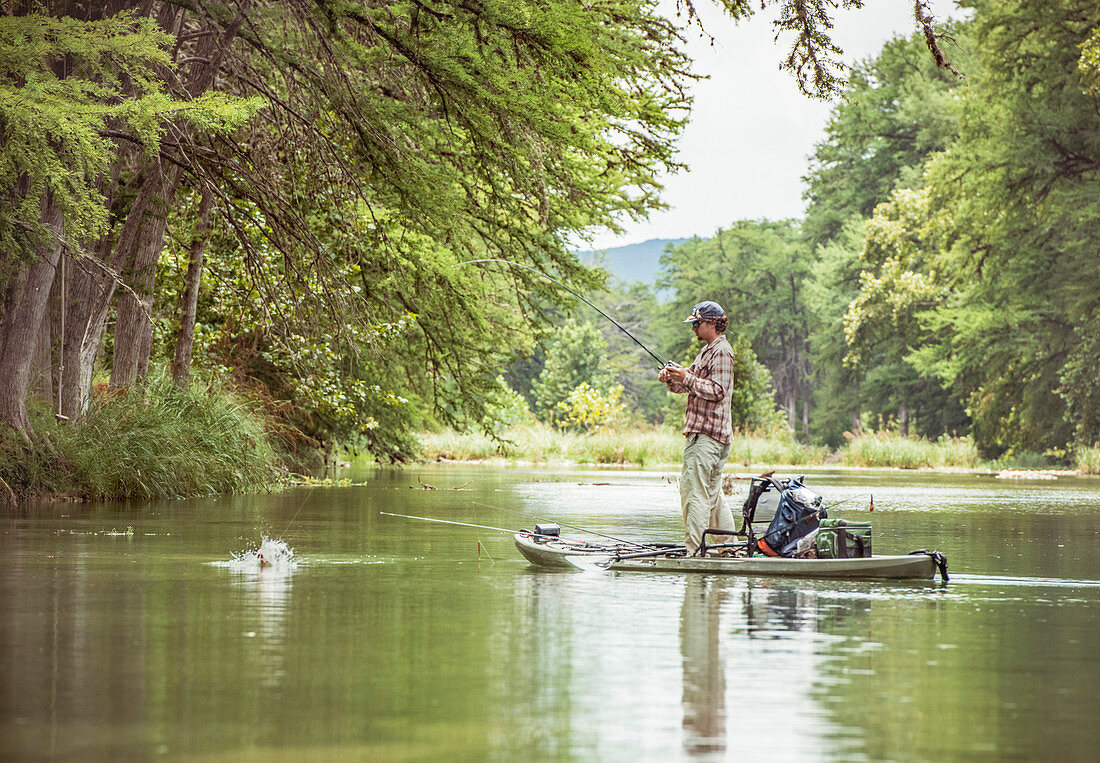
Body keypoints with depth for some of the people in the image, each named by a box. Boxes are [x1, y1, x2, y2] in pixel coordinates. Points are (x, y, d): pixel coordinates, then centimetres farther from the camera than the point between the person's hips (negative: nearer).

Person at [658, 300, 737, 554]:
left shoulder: (721, 351, -11)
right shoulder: (707, 350, 21)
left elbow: (717, 391, -19)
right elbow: (689, 385, 22)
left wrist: (686, 377, -18)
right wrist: (671, 379, 2)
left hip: (707, 435, -11)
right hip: (703, 431, 11)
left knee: (694, 491, -13)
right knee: (712, 493, 14)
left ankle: (693, 550, -14)